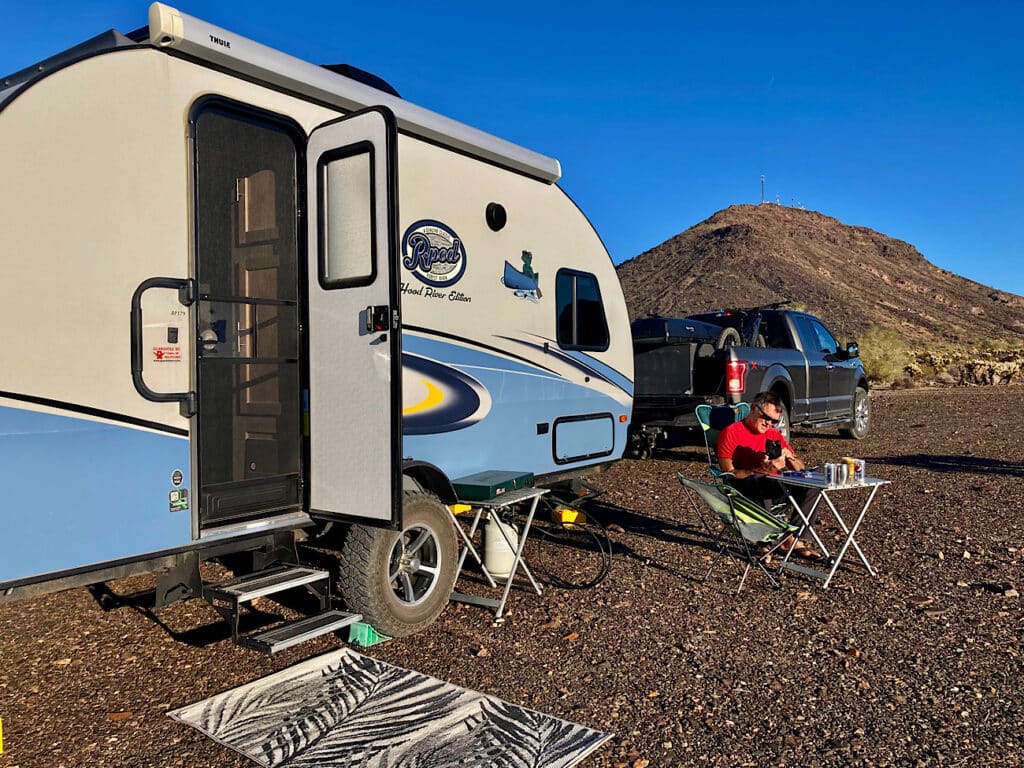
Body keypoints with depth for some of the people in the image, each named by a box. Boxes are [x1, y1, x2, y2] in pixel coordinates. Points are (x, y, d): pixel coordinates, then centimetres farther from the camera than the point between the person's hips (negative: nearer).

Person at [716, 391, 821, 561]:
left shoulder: (774, 435, 15)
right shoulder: (731, 433, -5)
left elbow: (800, 468, 16)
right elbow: (728, 474, -14)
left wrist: (789, 457, -8)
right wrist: (760, 470, -27)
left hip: (771, 488, 7)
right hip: (742, 489, -6)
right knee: (761, 483, -39)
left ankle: (794, 539, -15)